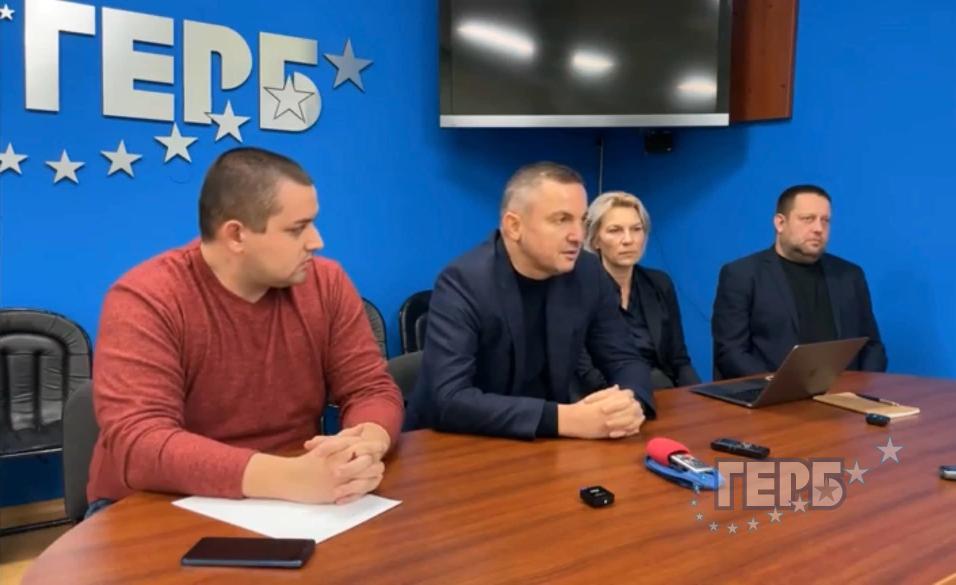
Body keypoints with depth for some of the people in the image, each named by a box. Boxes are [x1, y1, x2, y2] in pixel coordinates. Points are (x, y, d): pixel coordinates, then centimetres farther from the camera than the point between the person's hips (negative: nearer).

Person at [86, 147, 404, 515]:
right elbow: (138, 444, -26)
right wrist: (290, 476, -38)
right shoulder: (144, 300, -17)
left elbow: (373, 389, -4)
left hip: (292, 501, 2)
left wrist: (367, 446, -28)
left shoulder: (326, 283, -5)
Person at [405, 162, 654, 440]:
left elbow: (624, 360, 3)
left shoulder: (588, 274, -4)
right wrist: (562, 419, -32)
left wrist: (633, 402, -20)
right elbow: (449, 400, -27)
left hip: (548, 446, 4)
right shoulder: (462, 282, -20)